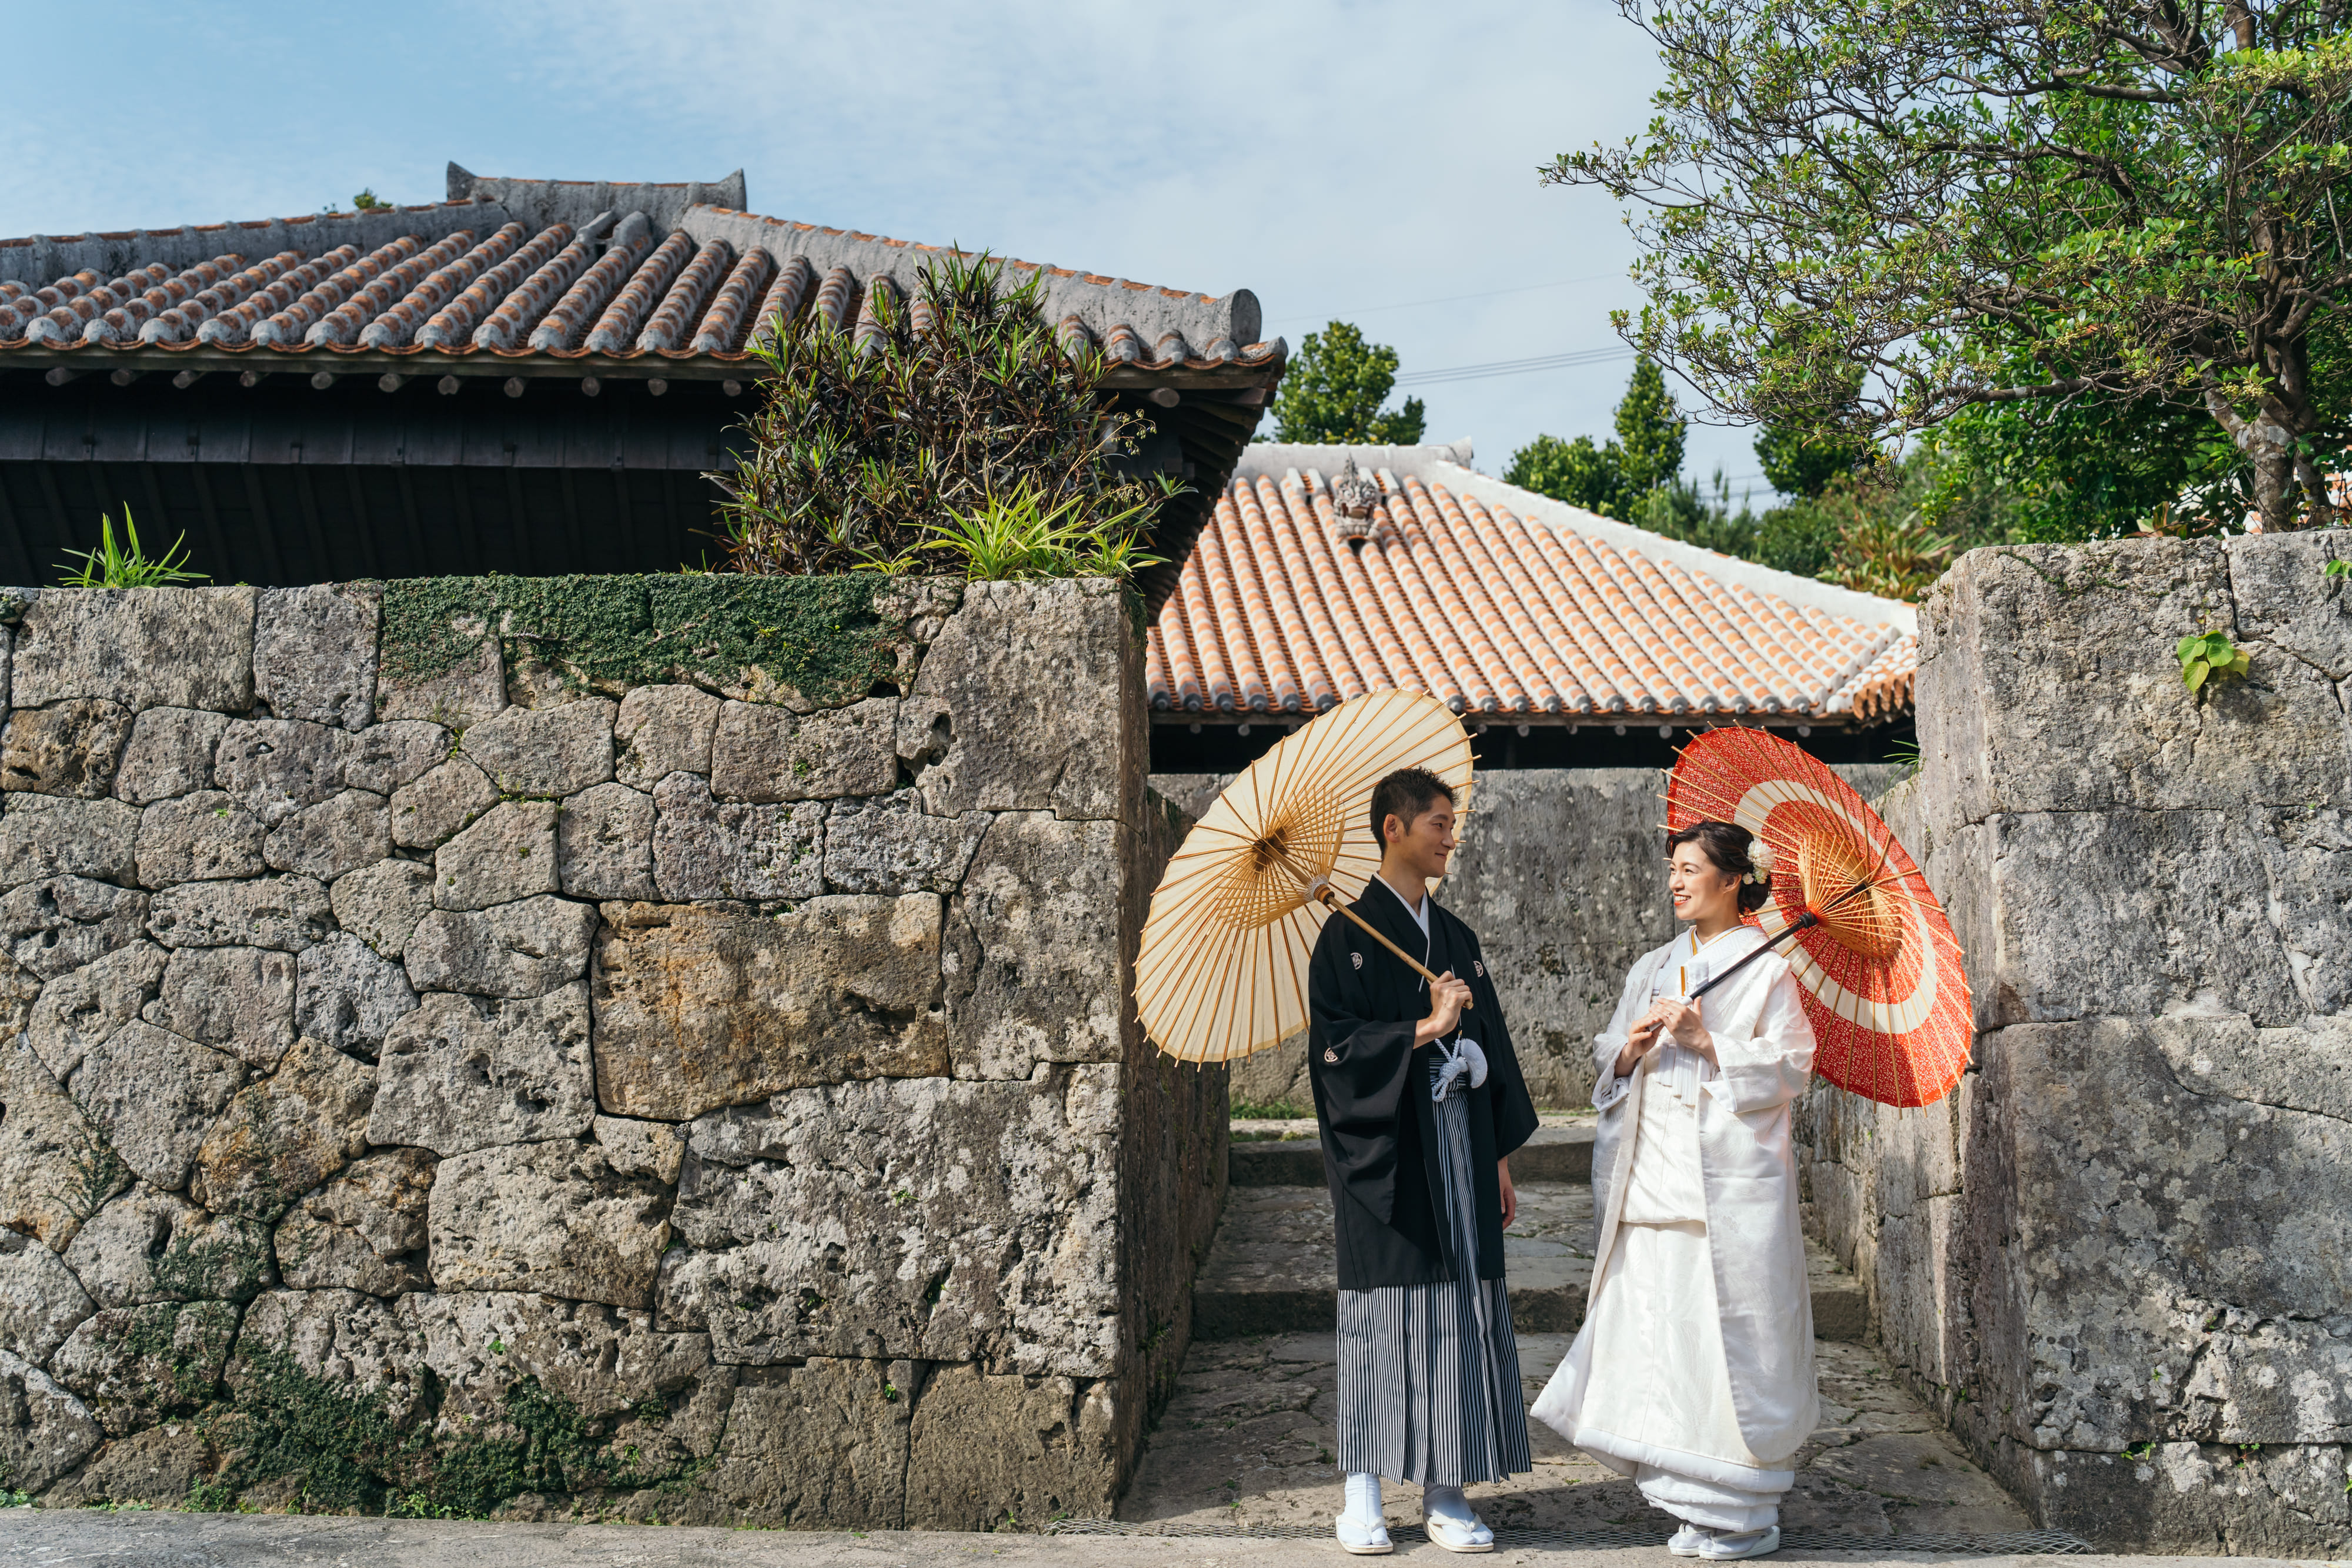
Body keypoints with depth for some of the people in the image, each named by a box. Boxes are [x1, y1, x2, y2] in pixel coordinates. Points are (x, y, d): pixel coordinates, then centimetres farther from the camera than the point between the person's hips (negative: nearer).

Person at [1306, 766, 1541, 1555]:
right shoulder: (1349, 934, -4)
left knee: (1459, 1307, 4)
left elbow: (1491, 1047, 15)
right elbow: (1333, 1043, -12)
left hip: (1457, 1147, 6)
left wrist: (1499, 1156, 12)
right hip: (1385, 1150, -5)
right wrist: (1424, 1029, -18)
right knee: (1383, 1307, -1)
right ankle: (1363, 1493, 10)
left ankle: (1446, 1492, 13)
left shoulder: (1456, 938, 14)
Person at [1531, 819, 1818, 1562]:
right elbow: (1610, 1069, 19)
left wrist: (1707, 1041, -13)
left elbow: (1789, 1067, -5)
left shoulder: (1766, 967, 1)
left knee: (1729, 1332, -4)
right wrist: (1631, 1048, -3)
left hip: (1732, 1181, -5)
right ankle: (1695, 1502, 13)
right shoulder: (1652, 968, 18)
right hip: (1655, 1180, 6)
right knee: (1659, 1329, 3)